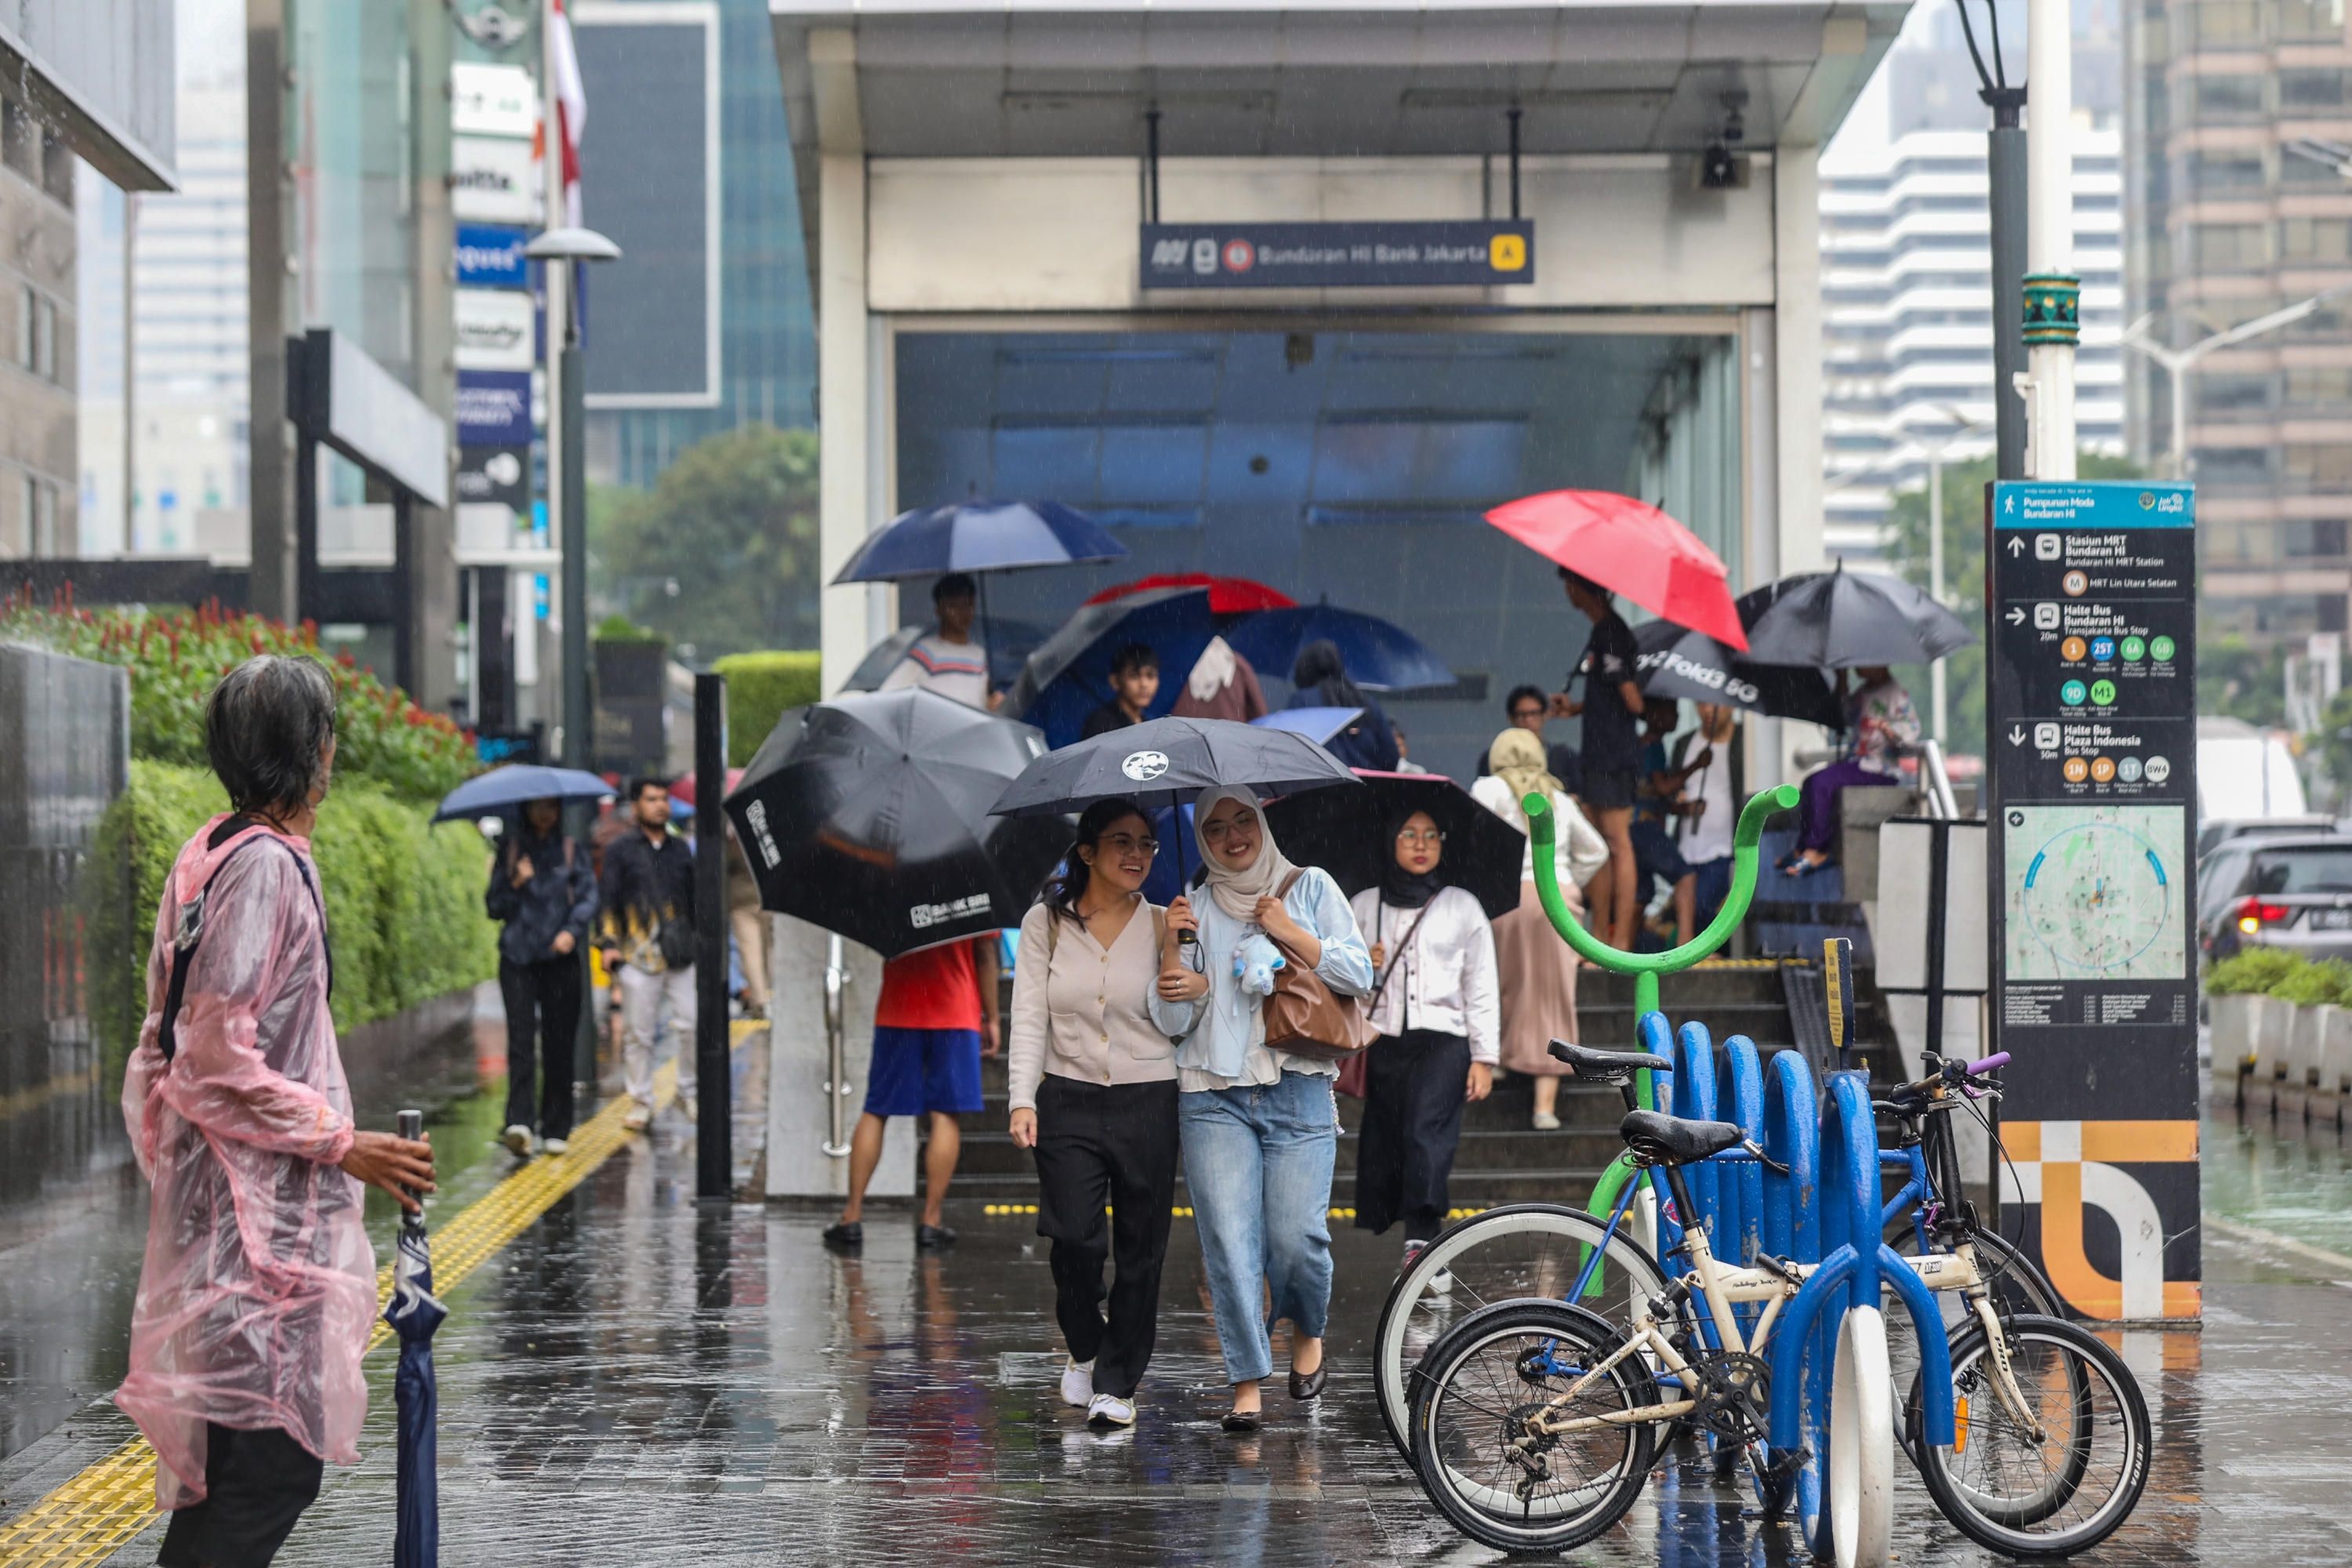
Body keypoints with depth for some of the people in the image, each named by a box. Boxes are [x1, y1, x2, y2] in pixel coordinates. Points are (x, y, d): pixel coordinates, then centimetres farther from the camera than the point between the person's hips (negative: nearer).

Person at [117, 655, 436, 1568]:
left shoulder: (212, 853, 12)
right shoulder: (267, 867, -17)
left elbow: (178, 1035, 19)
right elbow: (223, 1063, -21)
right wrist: (344, 1145, -15)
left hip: (224, 1201, 10)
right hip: (261, 1216, -10)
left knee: (228, 1458, 14)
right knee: (273, 1458, -10)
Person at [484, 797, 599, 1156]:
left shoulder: (572, 852, 11)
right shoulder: (510, 851, 12)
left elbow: (588, 897, 0)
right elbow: (494, 907, 10)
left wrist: (573, 930, -18)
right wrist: (515, 884, -8)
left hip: (560, 958, 0)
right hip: (518, 958, 0)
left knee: (559, 1044, 1)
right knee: (521, 1036, -14)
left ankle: (556, 1129, 9)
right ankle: (519, 1121, -24)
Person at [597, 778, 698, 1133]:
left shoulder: (680, 849, 15)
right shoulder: (621, 851, 4)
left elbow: (695, 897, 22)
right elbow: (606, 899, 2)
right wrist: (609, 943, -7)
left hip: (681, 954, 3)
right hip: (638, 955, -3)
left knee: (689, 1024, -2)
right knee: (639, 1033, 0)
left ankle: (689, 1093, 14)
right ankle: (641, 1103, 8)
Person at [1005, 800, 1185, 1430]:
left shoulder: (1162, 925, 4)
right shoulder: (1045, 923, 4)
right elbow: (1029, 1018, 1)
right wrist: (1023, 1099, -9)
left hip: (1148, 1101, 1)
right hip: (1069, 1101, -1)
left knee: (1140, 1248, 0)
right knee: (1075, 1237, -10)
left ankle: (1115, 1384, 12)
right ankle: (1084, 1348, 18)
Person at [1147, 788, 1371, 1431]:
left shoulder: (1310, 887, 11)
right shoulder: (1196, 910, 12)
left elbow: (1358, 975, 4)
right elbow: (1172, 1021, 8)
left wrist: (1289, 933, -5)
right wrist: (1171, 949, -7)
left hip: (1298, 1093, -1)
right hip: (1214, 1095, 1)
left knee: (1297, 1236, -10)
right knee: (1229, 1239, -9)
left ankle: (1308, 1333, 21)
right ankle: (1247, 1384, -5)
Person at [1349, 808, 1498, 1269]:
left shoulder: (1463, 908, 11)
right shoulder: (1364, 906, 14)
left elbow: (1481, 988, 10)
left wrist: (1484, 1057, 4)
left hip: (1443, 1040, -2)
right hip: (1383, 1041, 2)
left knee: (1426, 1136, -21)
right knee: (1382, 1144, -5)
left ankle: (1421, 1242, -31)